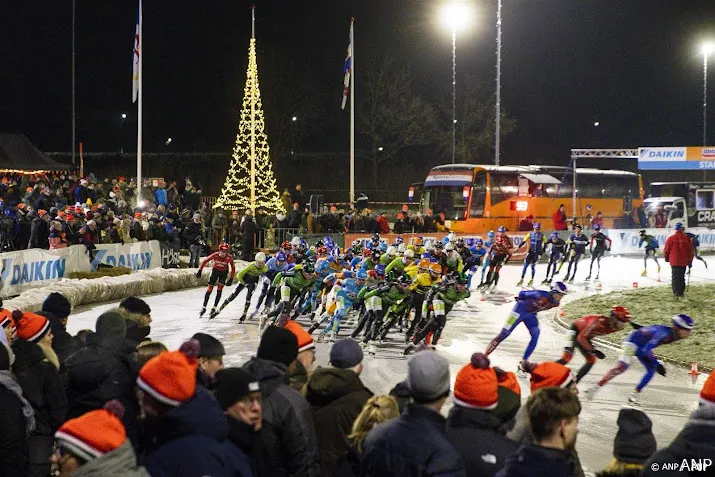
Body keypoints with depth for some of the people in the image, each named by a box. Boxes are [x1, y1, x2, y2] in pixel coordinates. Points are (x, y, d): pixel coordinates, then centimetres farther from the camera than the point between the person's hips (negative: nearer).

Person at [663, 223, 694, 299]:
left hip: (674, 261, -1)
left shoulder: (671, 239, -5)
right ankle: (681, 292, 16)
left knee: (675, 277, 0)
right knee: (682, 277, 13)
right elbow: (690, 251, 3)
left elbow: (666, 250, 2)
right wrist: (690, 261, 13)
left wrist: (667, 258, 21)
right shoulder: (686, 239, -2)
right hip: (684, 262, 1)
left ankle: (676, 293, -11)